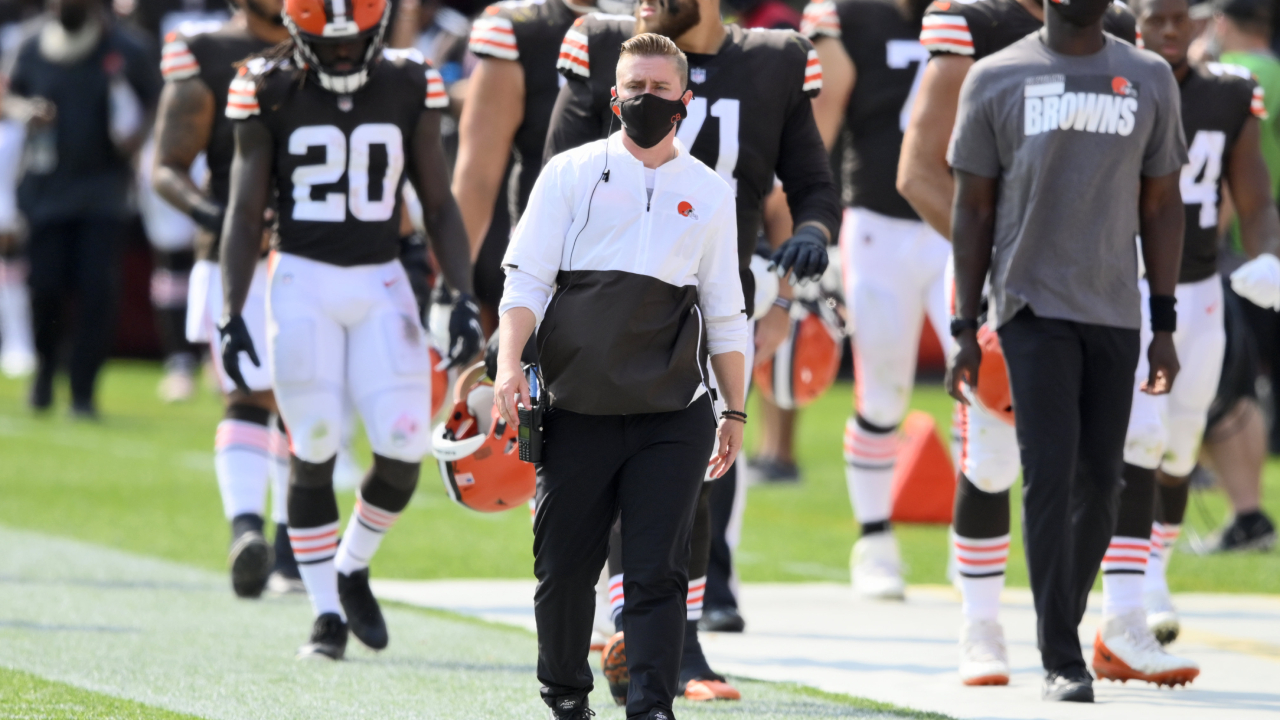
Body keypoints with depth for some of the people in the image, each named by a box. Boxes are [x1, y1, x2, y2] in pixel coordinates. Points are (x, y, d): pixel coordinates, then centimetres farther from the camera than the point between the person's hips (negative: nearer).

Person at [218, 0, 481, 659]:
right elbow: (245, 212, 2)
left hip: (382, 284, 2)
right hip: (302, 281, -2)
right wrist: (232, 314, -5)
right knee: (313, 451, -4)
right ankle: (326, 613, 8)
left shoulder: (409, 89, 2)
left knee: (404, 451, -6)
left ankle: (352, 570, 21)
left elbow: (439, 206, 8)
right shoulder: (270, 93, -2)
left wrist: (463, 298, -1)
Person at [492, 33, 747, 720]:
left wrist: (735, 412, 16)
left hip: (672, 418, 1)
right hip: (578, 408, 0)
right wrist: (509, 365, -13)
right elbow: (526, 277, 1)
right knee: (564, 567, 5)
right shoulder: (571, 173, 6)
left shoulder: (709, 193, 13)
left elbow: (725, 314, 17)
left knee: (658, 572, -8)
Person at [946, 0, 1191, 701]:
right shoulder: (997, 80, 1)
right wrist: (965, 328, 0)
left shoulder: (1150, 80, 8)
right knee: (1050, 476, -11)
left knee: (1099, 482, 4)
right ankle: (1061, 661, -9)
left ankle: (1063, 624, 22)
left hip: (1114, 313, 3)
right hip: (1033, 308, -3)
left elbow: (1160, 208, 11)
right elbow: (973, 209, 4)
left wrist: (1165, 325, 7)